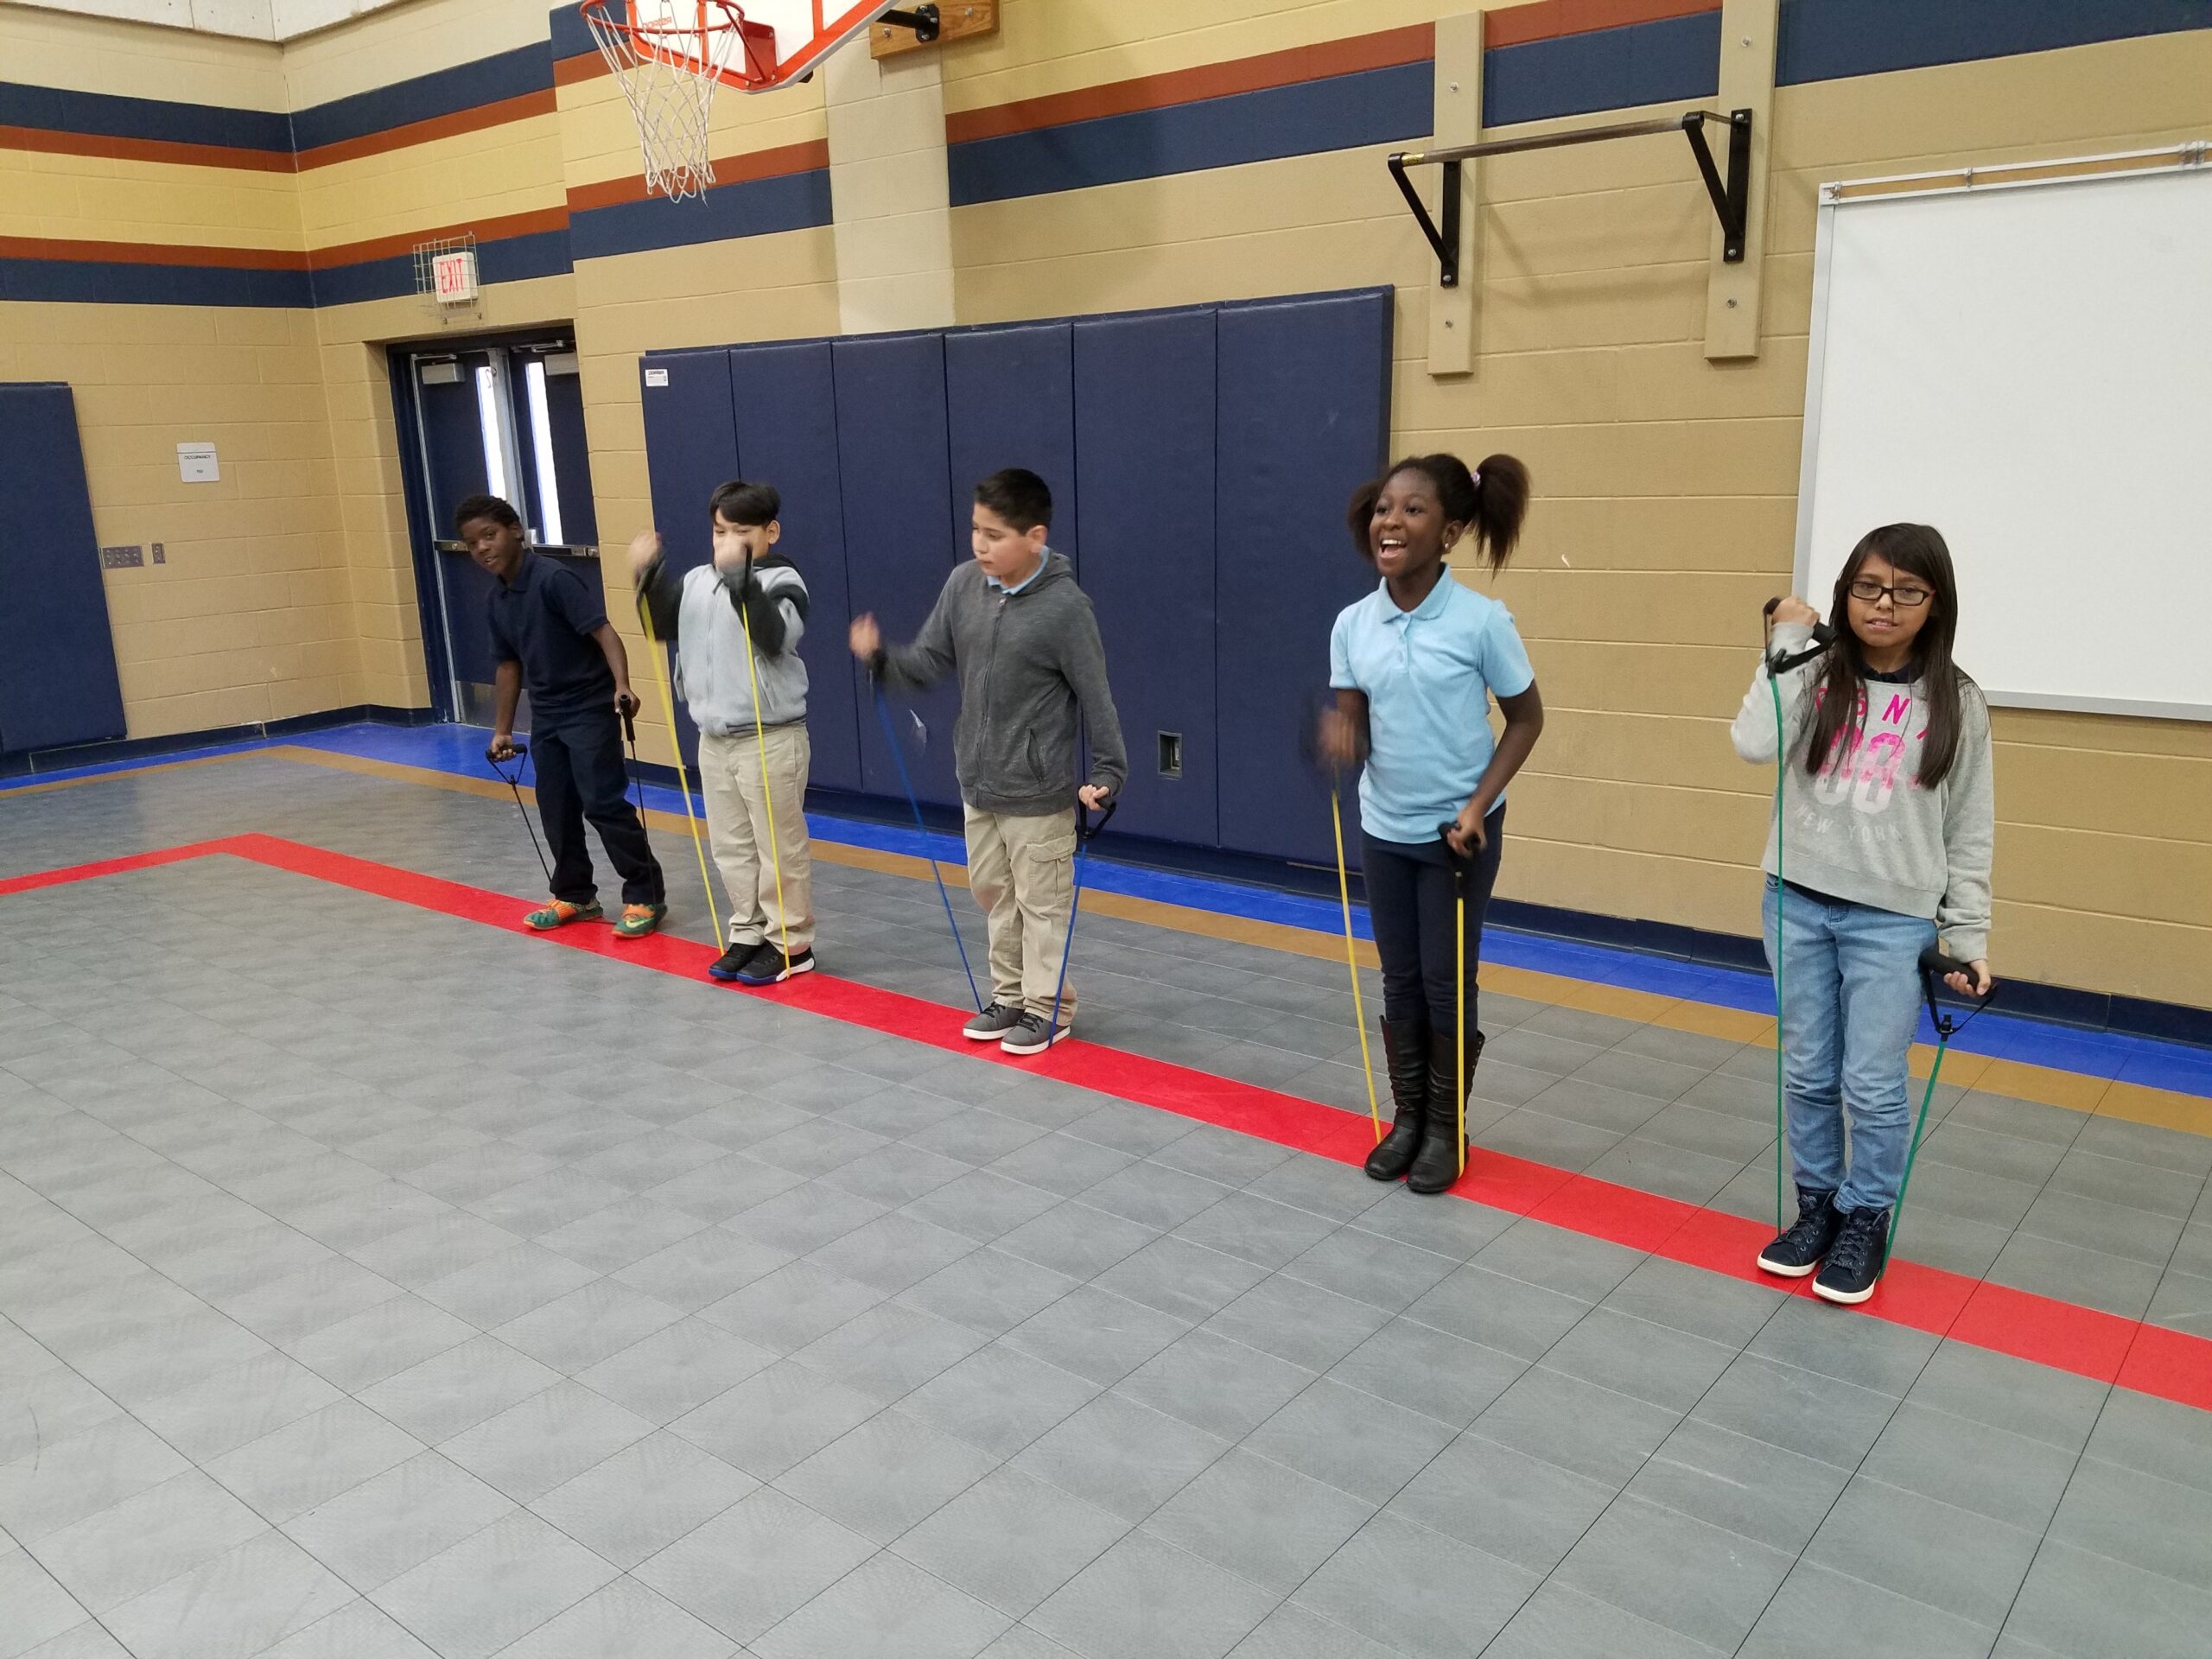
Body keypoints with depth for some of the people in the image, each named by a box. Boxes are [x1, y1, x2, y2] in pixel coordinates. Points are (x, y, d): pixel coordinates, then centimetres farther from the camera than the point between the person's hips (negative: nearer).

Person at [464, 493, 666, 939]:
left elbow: (603, 632, -22)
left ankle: (646, 896, 0)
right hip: (546, 716, 8)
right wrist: (502, 730, 19)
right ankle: (575, 895, 25)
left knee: (602, 802, -9)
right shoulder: (495, 604, 8)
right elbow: (510, 665, 17)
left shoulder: (554, 579, -17)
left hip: (591, 709, -8)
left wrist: (621, 685, -36)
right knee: (556, 809, 11)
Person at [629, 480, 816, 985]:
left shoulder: (781, 580, -11)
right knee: (731, 847, 15)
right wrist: (648, 576, -6)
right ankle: (749, 935, 27)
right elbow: (663, 627, 9)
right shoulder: (697, 580, 9)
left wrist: (740, 578, -35)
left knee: (780, 847, 2)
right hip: (714, 740, 7)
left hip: (771, 738, -7)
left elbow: (774, 636, -27)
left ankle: (792, 943, 14)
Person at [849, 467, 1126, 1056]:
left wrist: (1106, 773, -15)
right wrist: (880, 657, -15)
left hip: (1038, 790, -6)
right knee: (993, 892, 18)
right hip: (978, 781, 6)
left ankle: (1049, 1008, 21)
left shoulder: (1065, 606, -18)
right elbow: (929, 661, 3)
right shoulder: (963, 585, -3)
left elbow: (1096, 696, -14)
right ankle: (1010, 997, 34)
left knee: (1041, 901, 6)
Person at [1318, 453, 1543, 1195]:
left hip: (1460, 831, -4)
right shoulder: (1352, 624, -4)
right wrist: (1340, 738, -23)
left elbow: (1526, 718, -5)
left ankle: (1447, 1130, 22)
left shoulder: (1482, 620, -15)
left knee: (1447, 983, 5)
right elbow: (1351, 721, 2)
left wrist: (1479, 805, -14)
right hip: (1384, 829, 4)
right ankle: (1407, 1119, 29)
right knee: (1400, 982, 13)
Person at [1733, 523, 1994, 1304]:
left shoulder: (1956, 703, -1)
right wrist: (1790, 644, -11)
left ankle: (1866, 1221, 23)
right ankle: (1818, 1205, 31)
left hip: (1894, 920, -2)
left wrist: (1969, 935, 0)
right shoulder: (1816, 678, 1)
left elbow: (1969, 831, 3)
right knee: (1807, 1073, 13)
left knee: (1873, 1085, 2)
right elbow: (1755, 743, -18)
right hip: (1798, 905, 2)